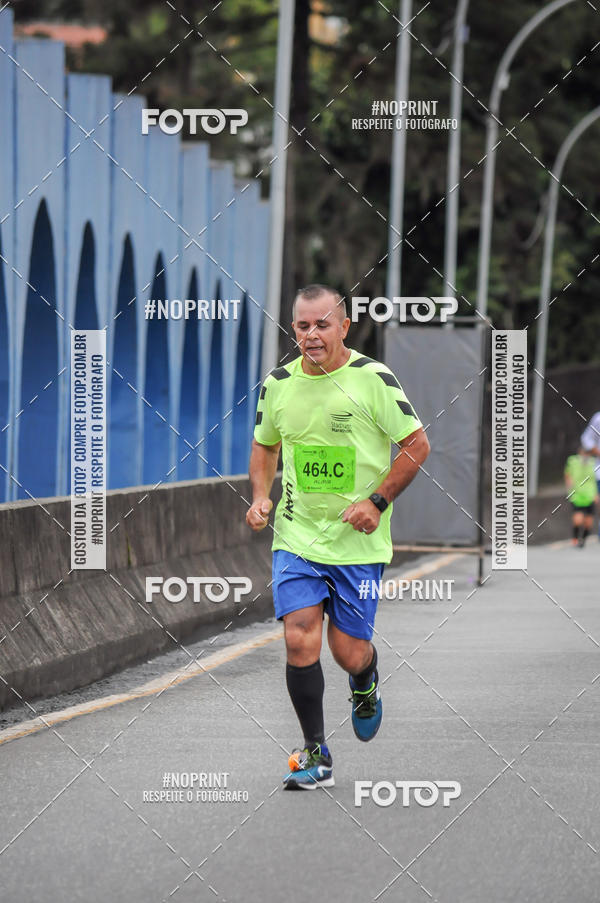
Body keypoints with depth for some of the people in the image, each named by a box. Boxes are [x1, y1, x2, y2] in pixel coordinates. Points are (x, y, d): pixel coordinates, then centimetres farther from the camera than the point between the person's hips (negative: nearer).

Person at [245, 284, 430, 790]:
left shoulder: (373, 379, -10)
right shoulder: (278, 384, 2)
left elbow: (417, 444, -5)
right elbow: (265, 444, 20)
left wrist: (377, 501, -13)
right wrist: (261, 497, 4)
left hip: (358, 542, -3)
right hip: (296, 536, 3)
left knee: (349, 653, 0)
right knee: (300, 640, -11)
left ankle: (366, 683, 39)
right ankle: (316, 755, 2)